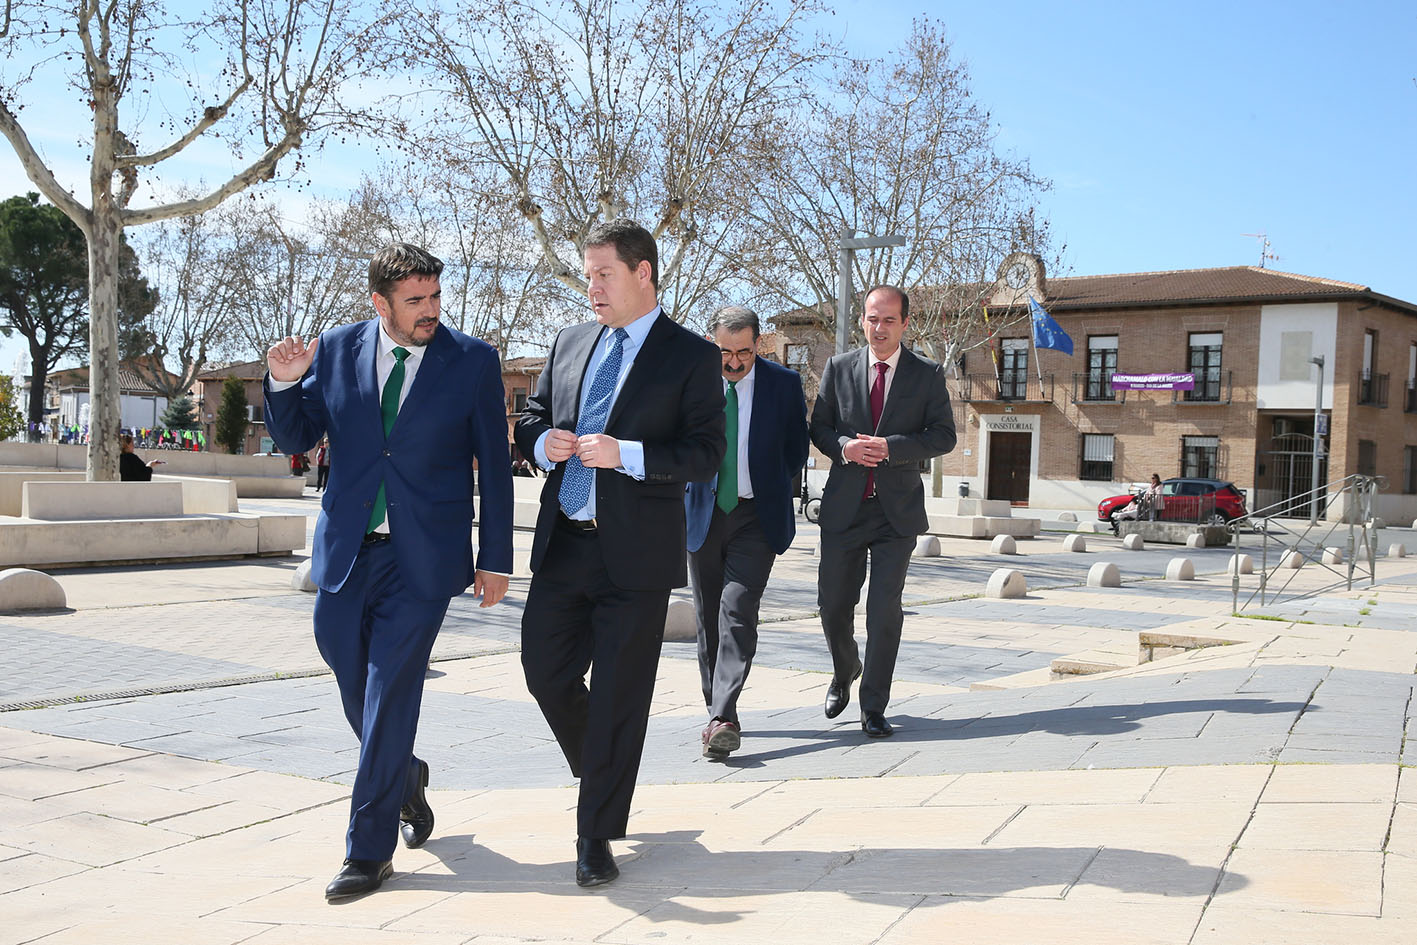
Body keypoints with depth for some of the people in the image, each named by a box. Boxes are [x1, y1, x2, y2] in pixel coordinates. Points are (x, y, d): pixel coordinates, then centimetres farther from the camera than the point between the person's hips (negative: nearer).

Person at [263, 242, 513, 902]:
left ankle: (370, 850, 9)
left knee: (389, 698, -4)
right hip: (346, 551, 3)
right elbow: (295, 439, 10)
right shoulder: (337, 351, 3)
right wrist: (284, 383, -10)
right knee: (356, 692, 13)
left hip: (423, 557, -3)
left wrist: (495, 559, 0)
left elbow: (493, 466, 1)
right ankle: (406, 779, 42)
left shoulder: (473, 360, -3)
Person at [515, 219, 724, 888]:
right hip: (563, 543, 5)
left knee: (619, 695, 2)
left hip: (636, 553, -5)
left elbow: (705, 452, -10)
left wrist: (627, 454, -22)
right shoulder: (570, 343, 13)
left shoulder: (692, 356, -3)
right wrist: (543, 441, -4)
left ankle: (596, 837, 15)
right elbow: (530, 417, 19)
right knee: (544, 669, 9)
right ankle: (601, 770, 37)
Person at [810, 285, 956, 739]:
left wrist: (890, 447, -16)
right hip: (844, 507, 2)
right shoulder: (839, 368, 6)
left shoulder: (928, 374, 2)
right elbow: (818, 427, 8)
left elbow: (943, 435, -2)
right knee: (833, 604, 8)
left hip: (898, 510, -2)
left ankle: (873, 707, 6)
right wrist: (844, 446, -13)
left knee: (885, 610, -5)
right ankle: (845, 671, 38)